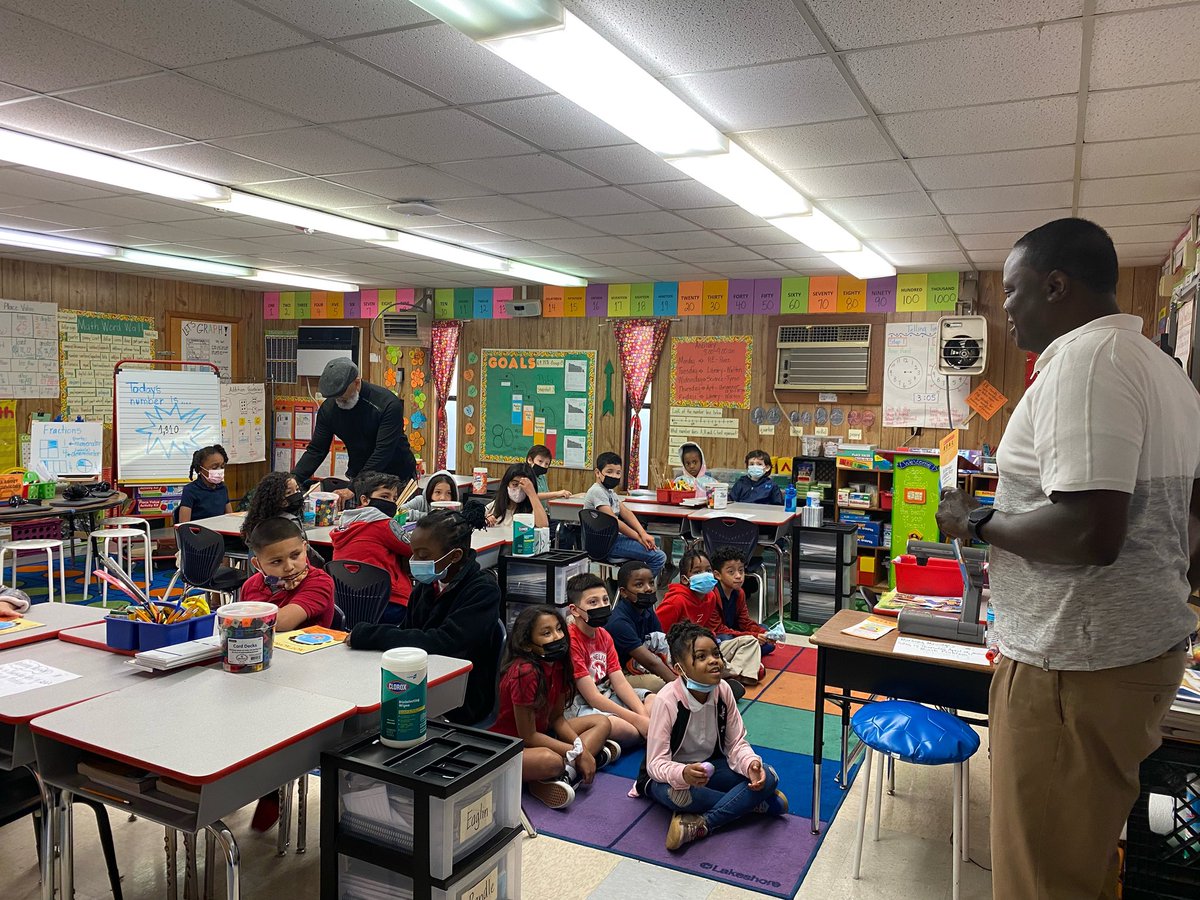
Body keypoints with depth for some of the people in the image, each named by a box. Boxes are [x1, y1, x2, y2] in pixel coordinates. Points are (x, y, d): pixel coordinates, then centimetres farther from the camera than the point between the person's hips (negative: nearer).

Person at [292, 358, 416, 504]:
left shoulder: (388, 404, -23)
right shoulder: (328, 408, -6)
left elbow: (383, 453, -28)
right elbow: (316, 450, -2)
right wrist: (293, 479, -19)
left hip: (396, 477, -4)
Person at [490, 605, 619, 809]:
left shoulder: (557, 664, -3)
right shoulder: (524, 673, -26)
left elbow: (556, 717, 5)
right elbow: (528, 736, -23)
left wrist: (581, 748, -12)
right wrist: (578, 753, -19)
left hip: (540, 734, 10)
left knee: (601, 722, 2)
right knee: (551, 760, -41)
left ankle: (566, 773, -19)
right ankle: (595, 753, -12)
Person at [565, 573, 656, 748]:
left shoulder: (604, 635, 8)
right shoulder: (570, 641, -20)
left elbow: (620, 682, 1)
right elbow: (592, 697, -21)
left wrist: (643, 714, -15)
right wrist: (637, 720, -21)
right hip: (578, 705, -9)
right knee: (629, 730, -32)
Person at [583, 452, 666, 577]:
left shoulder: (609, 491, 16)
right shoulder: (597, 491, -15)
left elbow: (626, 513, 7)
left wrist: (643, 534, -7)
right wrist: (638, 537, -13)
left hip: (612, 537, 10)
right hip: (605, 543, -10)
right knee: (659, 557, -13)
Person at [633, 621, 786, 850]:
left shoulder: (723, 690, -11)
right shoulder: (667, 701, -25)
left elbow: (736, 743, -5)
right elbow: (657, 763, -25)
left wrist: (751, 764, -28)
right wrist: (683, 774, -47)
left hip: (710, 766, 5)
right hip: (671, 774, -4)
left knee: (767, 777, -18)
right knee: (679, 793, -39)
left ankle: (699, 825, -25)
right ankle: (756, 803, -16)